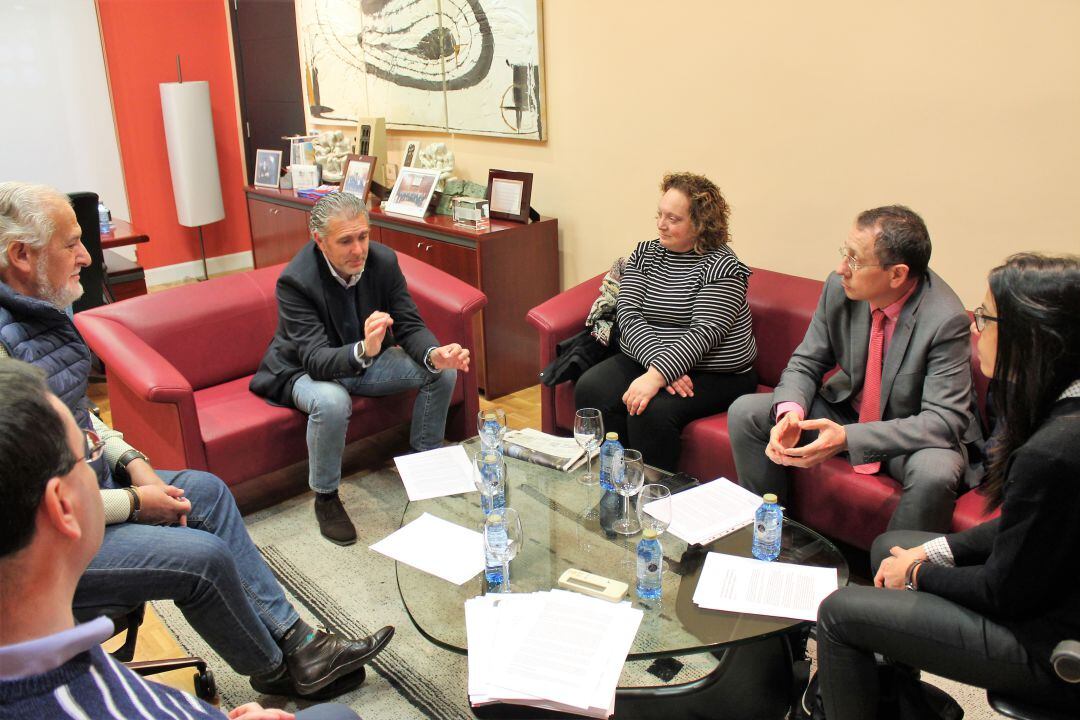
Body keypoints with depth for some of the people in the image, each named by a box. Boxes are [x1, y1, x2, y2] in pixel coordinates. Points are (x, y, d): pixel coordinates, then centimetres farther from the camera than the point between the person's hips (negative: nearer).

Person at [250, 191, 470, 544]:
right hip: (305, 370, -5)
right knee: (332, 402, -39)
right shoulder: (295, 281, -29)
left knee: (443, 371, -12)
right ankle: (325, 497, -13)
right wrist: (364, 350, -56)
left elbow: (410, 326, -12)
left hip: (366, 359, 5)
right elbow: (316, 360, -35)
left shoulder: (383, 260, -15)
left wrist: (435, 354, -35)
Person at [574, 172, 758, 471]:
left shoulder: (722, 267, -9)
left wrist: (656, 376, -33)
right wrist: (659, 366, -21)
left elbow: (704, 333, -20)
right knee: (591, 390, -21)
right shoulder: (644, 254, 8)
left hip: (714, 375, -5)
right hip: (643, 359, 5)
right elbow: (628, 313, -5)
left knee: (652, 411, -31)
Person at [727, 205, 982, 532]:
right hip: (847, 408, 5)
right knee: (745, 412, -7)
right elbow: (805, 363, -2)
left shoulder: (946, 320, -28)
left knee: (935, 473, -38)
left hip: (914, 431, -5)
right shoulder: (840, 288, -13)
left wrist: (848, 438, -38)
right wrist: (790, 413, -25)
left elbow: (945, 420, -29)